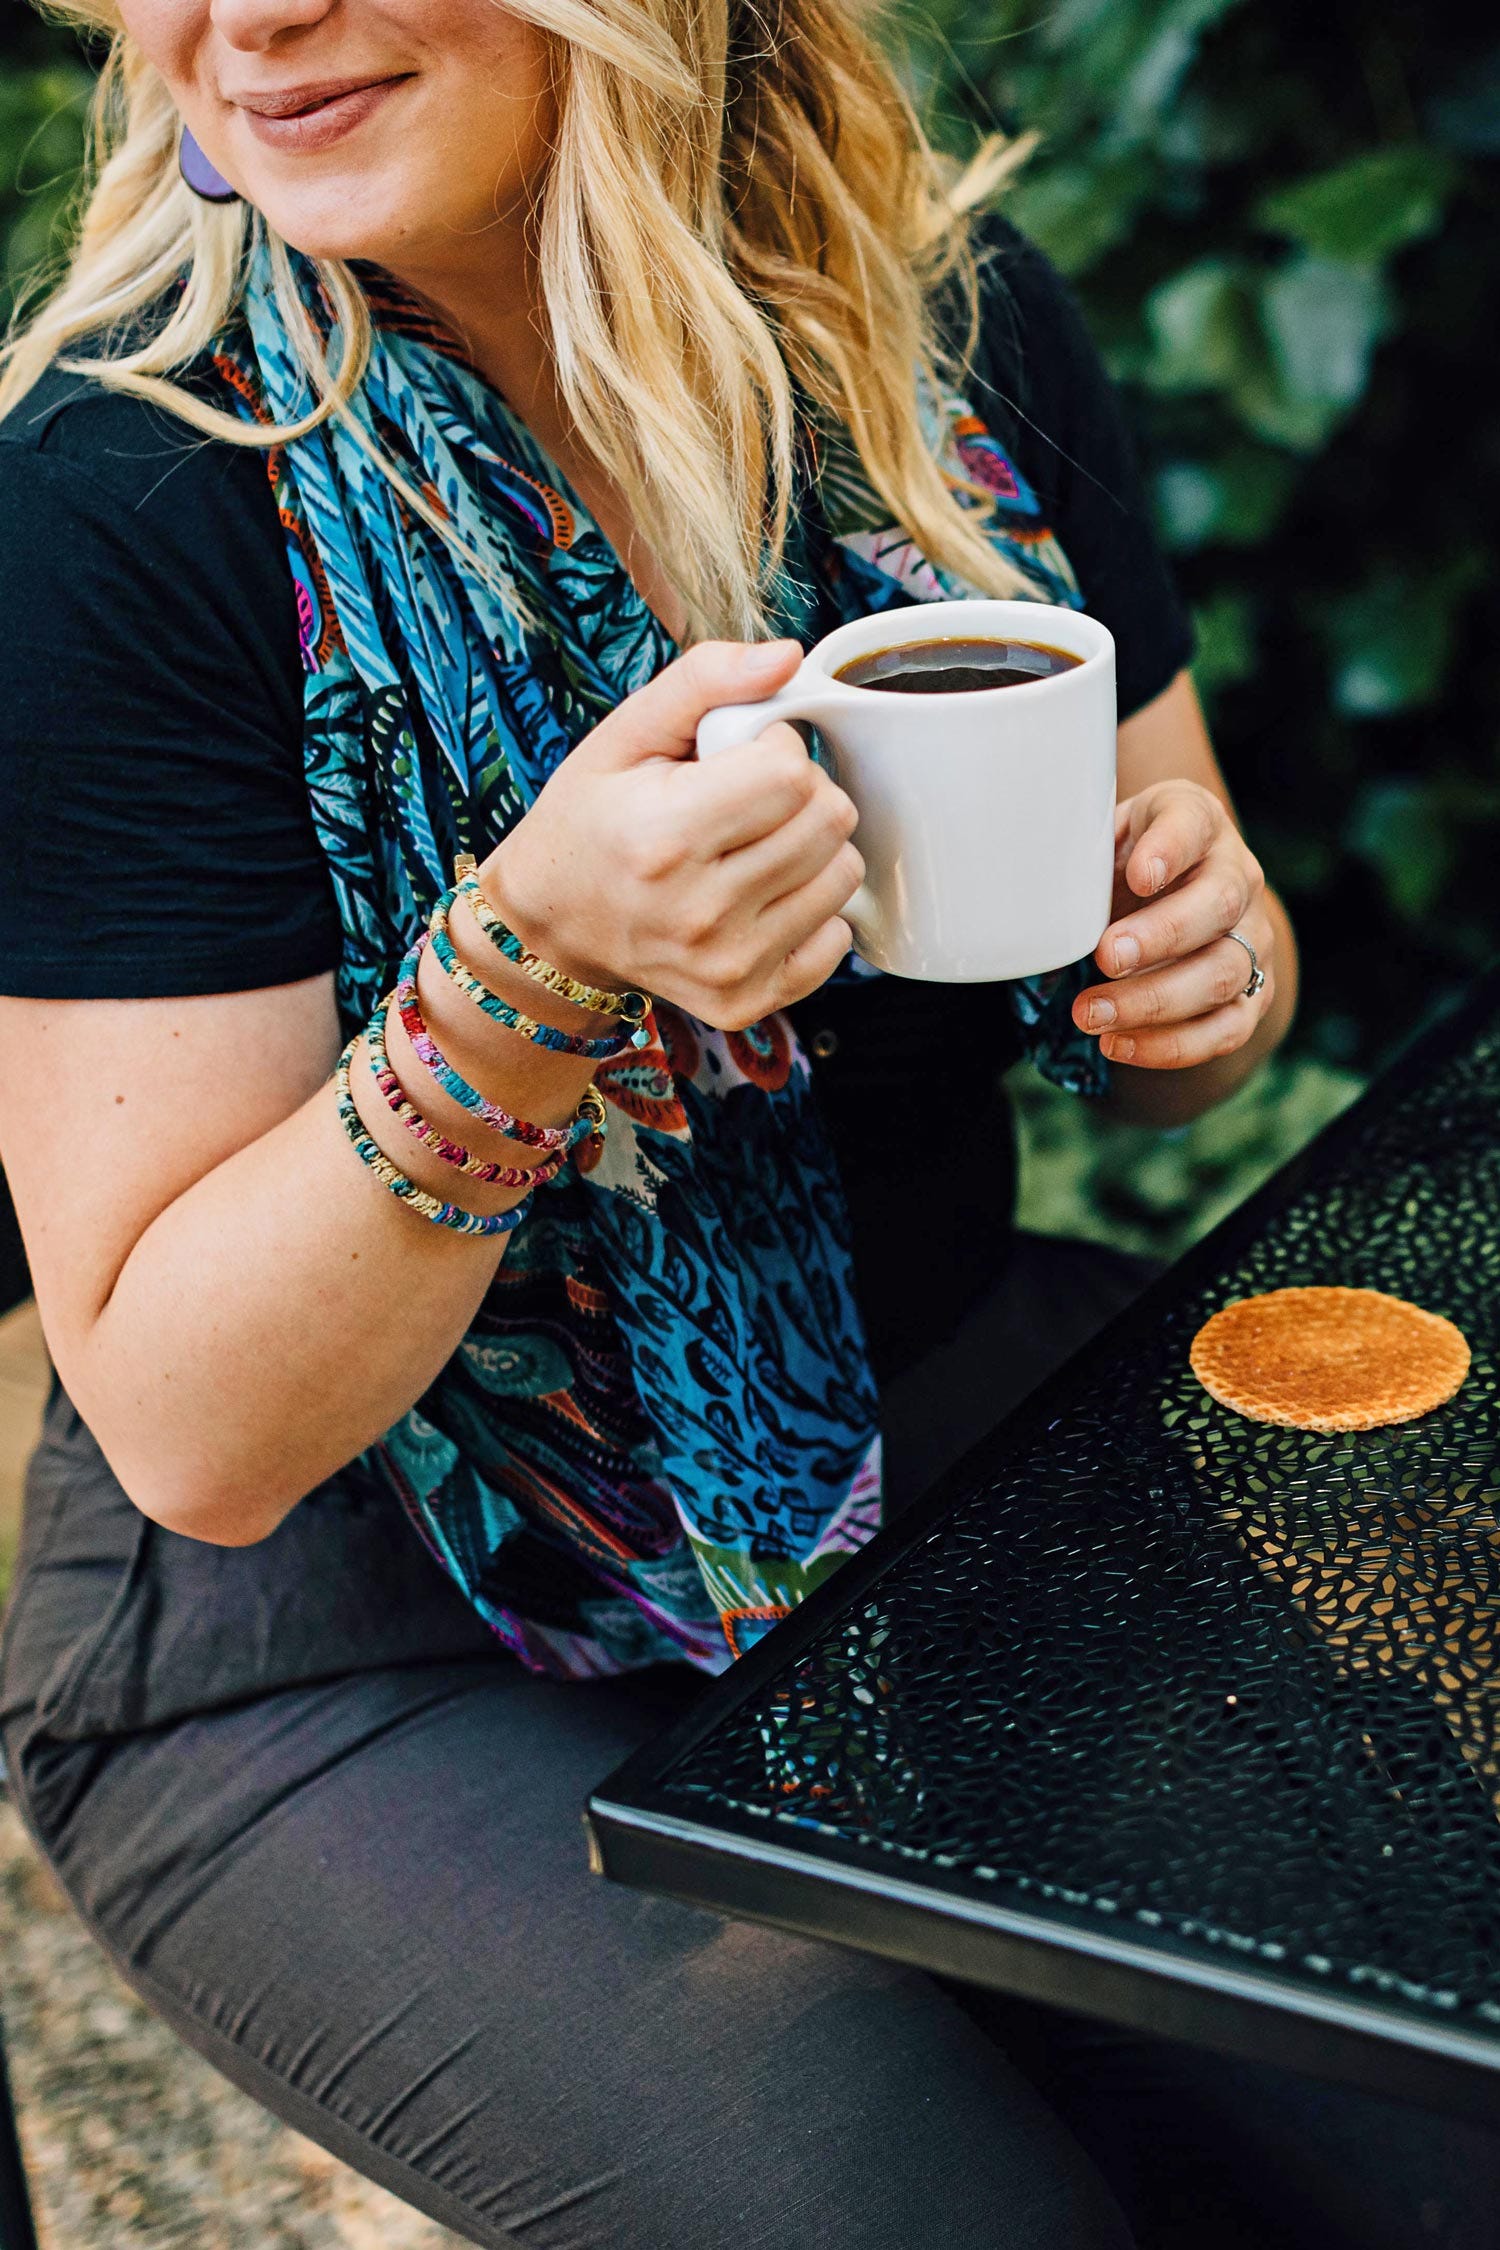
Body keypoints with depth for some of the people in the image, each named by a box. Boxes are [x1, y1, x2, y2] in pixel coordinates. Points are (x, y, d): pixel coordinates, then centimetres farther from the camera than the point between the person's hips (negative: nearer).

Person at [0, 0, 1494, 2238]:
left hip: (961, 1413, 4)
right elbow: (194, 1429, -18)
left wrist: (1199, 956, -14)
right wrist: (529, 967, -34)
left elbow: (1149, 1012, 9)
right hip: (354, 1646, -3)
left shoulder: (956, 323, -4)